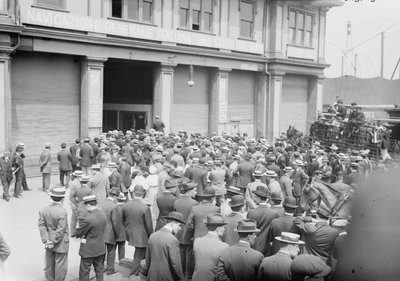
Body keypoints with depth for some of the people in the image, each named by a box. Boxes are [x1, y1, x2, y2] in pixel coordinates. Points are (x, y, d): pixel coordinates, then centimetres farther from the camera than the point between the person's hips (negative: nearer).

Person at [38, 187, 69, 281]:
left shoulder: (44, 210, -4)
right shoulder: (62, 212, -24)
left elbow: (41, 225, -4)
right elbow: (61, 230, -23)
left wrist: (46, 240, -6)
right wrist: (54, 242, -12)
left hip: (49, 242, 7)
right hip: (61, 244, -7)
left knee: (49, 263, 21)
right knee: (60, 265, 9)